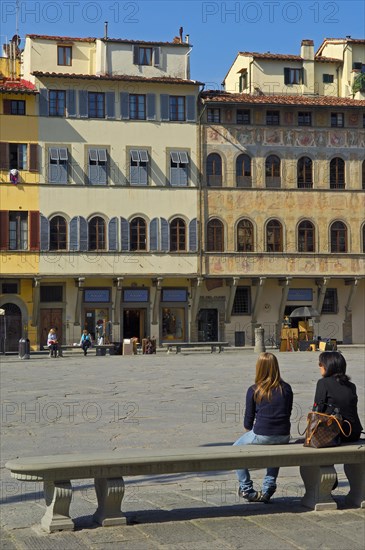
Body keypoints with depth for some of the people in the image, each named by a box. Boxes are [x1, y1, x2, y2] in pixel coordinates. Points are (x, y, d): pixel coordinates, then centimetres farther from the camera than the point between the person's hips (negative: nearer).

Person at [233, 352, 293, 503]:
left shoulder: (253, 390, -5)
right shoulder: (286, 389, 4)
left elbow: (248, 419, 1)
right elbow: (288, 413, 12)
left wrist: (249, 431, 20)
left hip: (261, 435, -4)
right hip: (284, 437, 4)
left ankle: (246, 489, 24)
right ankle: (268, 489, 33)